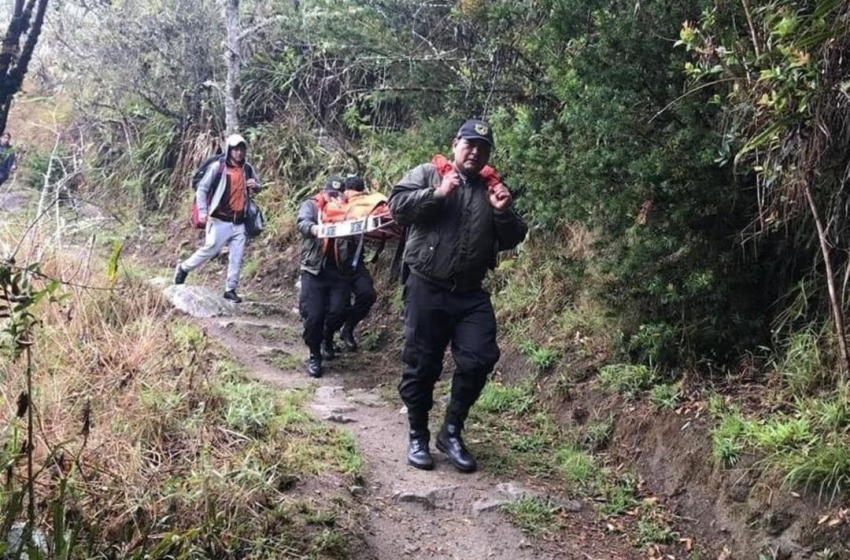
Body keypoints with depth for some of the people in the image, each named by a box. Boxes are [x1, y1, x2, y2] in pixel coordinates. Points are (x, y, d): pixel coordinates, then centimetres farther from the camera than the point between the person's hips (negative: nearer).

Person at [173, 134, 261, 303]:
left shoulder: (247, 168, 8)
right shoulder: (217, 167, -7)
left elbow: (258, 186, 21)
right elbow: (202, 188, -5)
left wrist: (255, 186, -4)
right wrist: (202, 211, -14)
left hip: (239, 222, 5)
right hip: (220, 220, -5)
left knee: (237, 258, 3)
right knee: (210, 249, -4)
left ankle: (230, 290, 12)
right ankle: (184, 268, 19)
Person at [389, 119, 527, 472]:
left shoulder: (491, 190, 16)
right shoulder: (426, 174, 4)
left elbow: (511, 241, 14)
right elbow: (398, 206, -9)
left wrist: (504, 213, -4)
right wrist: (438, 193, -16)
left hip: (471, 294, 4)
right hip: (427, 288, -4)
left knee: (479, 360, -4)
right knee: (422, 365, 3)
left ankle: (451, 432, 14)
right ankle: (418, 436, 19)